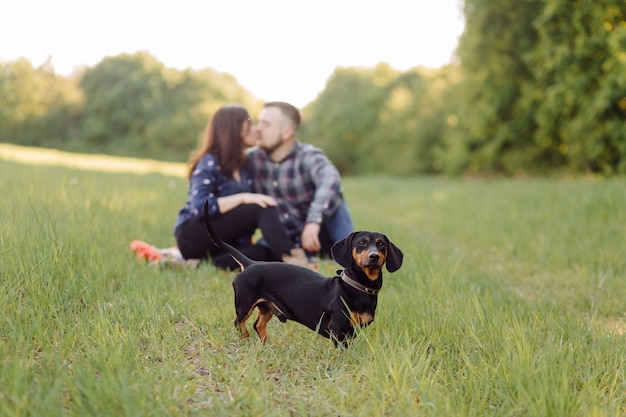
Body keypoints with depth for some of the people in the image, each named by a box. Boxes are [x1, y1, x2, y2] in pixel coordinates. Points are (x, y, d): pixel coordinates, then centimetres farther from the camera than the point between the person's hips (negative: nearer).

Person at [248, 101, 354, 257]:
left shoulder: (309, 157, -22)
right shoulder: (253, 158, -9)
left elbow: (330, 181, -45)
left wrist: (314, 221, -60)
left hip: (323, 226, -4)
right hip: (289, 236, 5)